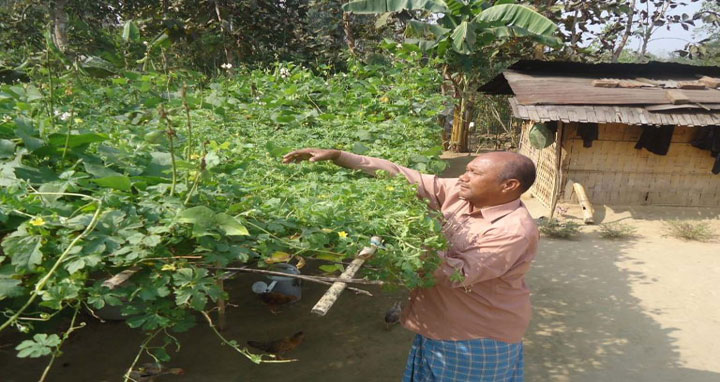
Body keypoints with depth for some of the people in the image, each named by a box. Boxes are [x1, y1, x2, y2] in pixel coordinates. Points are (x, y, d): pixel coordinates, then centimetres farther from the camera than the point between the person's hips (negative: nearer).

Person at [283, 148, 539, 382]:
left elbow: (460, 274, -29)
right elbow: (403, 177, -8)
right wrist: (337, 156, -12)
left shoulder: (515, 231, -24)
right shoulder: (459, 193, -5)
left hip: (478, 340, -7)